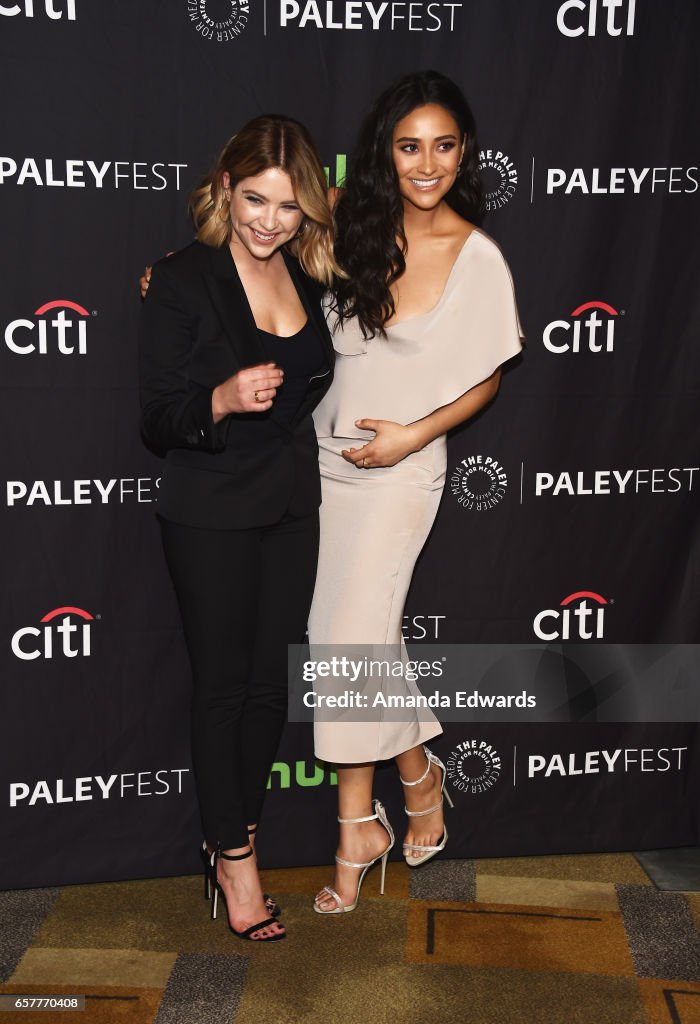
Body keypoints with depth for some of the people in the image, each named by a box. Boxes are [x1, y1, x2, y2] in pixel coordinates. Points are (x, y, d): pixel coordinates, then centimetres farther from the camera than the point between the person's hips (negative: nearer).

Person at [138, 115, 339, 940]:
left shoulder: (309, 274, 5)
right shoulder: (181, 281, -12)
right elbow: (158, 421, -15)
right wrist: (222, 400, -30)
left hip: (291, 507, 6)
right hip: (210, 516, -5)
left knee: (271, 681, 12)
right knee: (223, 684, 5)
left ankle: (236, 829, 33)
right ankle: (232, 856, 23)